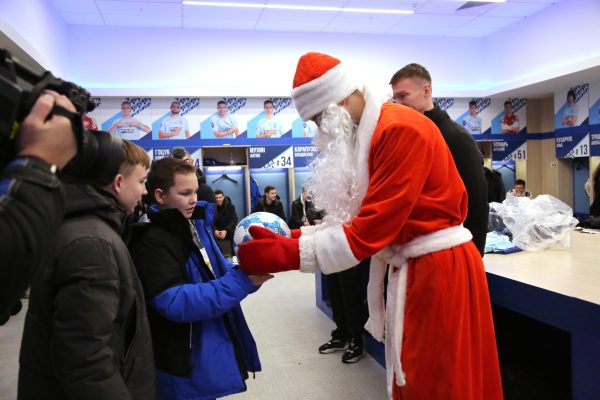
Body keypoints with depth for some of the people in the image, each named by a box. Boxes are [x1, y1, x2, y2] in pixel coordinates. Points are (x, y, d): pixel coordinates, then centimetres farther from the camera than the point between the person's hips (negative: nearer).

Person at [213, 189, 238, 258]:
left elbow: (234, 220, -16)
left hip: (229, 231, -1)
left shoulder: (230, 206, -9)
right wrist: (215, 230, -31)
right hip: (217, 231, 1)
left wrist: (226, 231, -31)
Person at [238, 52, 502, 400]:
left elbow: (372, 227, -25)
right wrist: (291, 239, -4)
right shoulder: (369, 133, 10)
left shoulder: (401, 128, -21)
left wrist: (286, 254, -22)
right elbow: (352, 216, 8)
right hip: (413, 266, 9)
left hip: (439, 267, -9)